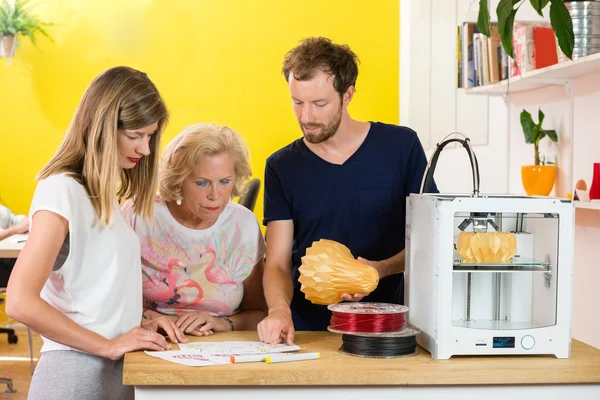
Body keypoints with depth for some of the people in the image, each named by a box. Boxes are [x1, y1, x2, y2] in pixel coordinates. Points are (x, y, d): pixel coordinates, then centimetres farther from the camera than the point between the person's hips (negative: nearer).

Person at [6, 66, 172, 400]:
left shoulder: (102, 194, 11)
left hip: (117, 371, 8)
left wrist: (140, 324, -1)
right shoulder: (62, 189, -14)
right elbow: (21, 302, -21)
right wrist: (110, 345, -17)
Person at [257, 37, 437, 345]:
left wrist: (381, 269, -13)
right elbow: (277, 264, 2)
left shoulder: (401, 146, 2)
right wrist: (279, 308, -19)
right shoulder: (281, 167, 6)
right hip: (306, 329, 2)